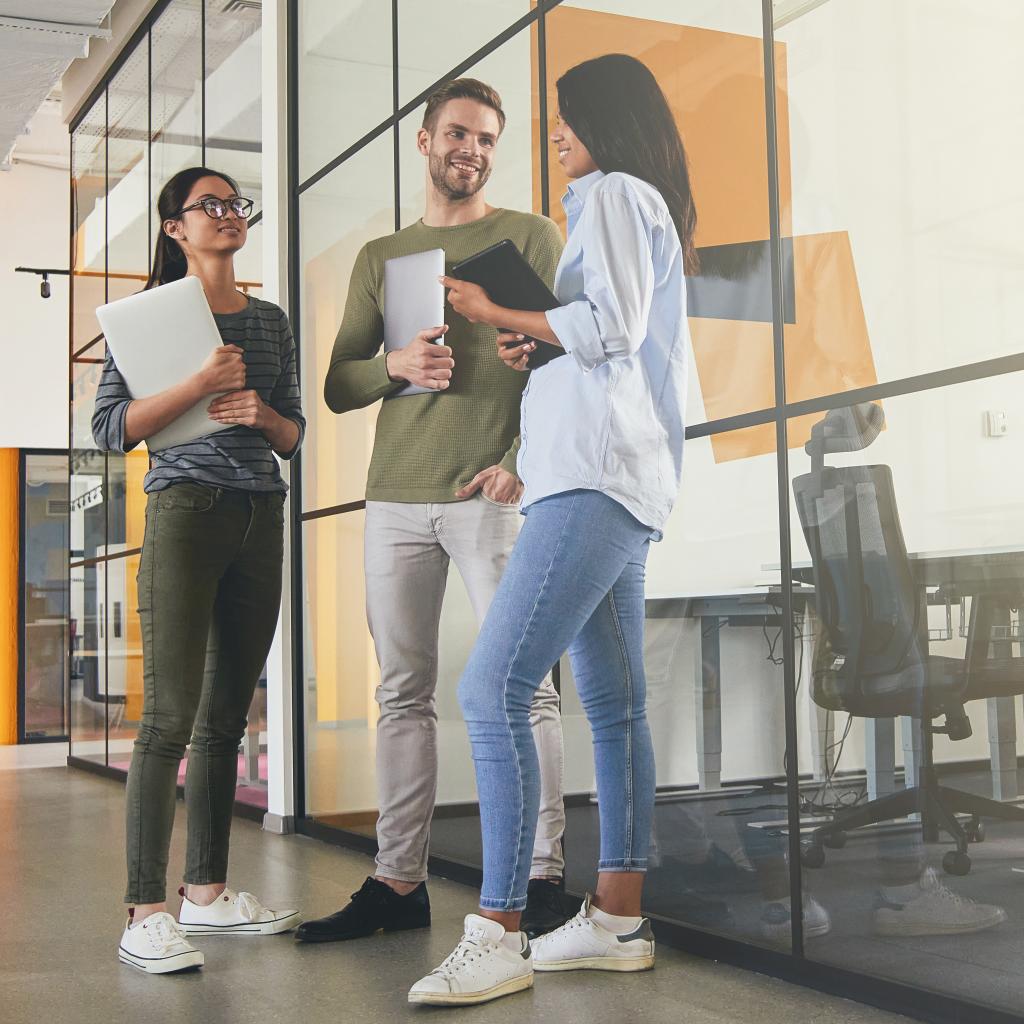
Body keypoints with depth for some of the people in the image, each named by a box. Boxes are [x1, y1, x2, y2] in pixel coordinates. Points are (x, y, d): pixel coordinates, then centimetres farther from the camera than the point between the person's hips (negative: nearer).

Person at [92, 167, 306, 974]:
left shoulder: (271, 322, 17)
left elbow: (294, 439, 19)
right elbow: (111, 427, -5)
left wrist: (263, 413, -3)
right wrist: (202, 384, -15)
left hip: (262, 518, 5)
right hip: (186, 510, -5)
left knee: (227, 716, 7)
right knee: (170, 716, -11)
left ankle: (207, 892, 15)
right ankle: (146, 913, -8)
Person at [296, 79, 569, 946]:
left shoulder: (530, 237, 9)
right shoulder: (381, 257, 20)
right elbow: (338, 386, 16)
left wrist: (522, 461, -13)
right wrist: (395, 365, -6)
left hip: (491, 492, -4)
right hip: (395, 497, 4)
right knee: (403, 692, 5)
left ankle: (542, 876, -1)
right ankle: (398, 881, 11)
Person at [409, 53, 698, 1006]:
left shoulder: (617, 195, -1)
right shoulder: (641, 211, 28)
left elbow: (612, 327, -14)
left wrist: (501, 313, -4)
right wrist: (534, 345, 15)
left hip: (597, 477, -11)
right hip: (613, 485, 11)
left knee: (492, 688, -17)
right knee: (612, 704, 8)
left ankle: (496, 937, -18)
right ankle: (617, 920, 12)